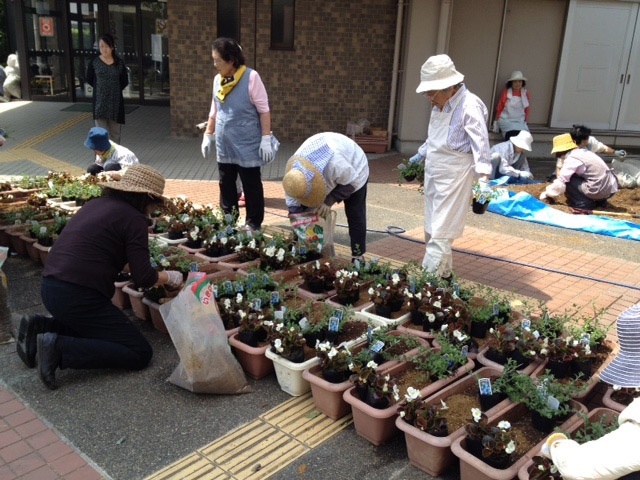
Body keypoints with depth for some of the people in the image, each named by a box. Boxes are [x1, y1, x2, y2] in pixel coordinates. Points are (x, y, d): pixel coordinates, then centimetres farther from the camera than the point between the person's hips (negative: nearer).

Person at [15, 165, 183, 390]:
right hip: (77, 296, -9)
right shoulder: (133, 218, -9)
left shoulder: (96, 203, 15)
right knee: (140, 353, -3)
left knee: (95, 327, 32)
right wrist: (169, 277, 9)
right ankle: (59, 348, -14)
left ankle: (39, 326, 15)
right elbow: (143, 278, -12)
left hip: (49, 287, 9)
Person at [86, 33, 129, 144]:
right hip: (100, 102, -2)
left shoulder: (119, 63, 1)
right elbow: (89, 80, 10)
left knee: (115, 133, 12)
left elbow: (125, 81, 10)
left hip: (116, 102, 2)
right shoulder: (94, 63, -2)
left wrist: (115, 89, 4)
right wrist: (101, 89, 7)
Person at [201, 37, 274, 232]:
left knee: (251, 186, 5)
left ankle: (253, 223, 17)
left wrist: (266, 140, -16)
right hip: (224, 145, 6)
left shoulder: (251, 77, -13)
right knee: (226, 184, 14)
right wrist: (208, 136, 15)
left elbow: (264, 110, -12)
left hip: (247, 145, -6)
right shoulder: (218, 80, 6)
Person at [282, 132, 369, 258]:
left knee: (355, 214, -6)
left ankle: (358, 256, 4)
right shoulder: (292, 169, -29)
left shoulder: (335, 163, -47)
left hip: (353, 169, -4)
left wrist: (330, 200, -35)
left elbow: (352, 182, -27)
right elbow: (293, 207, -19)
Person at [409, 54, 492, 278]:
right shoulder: (440, 105, 8)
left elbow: (480, 145, -20)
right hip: (433, 173, 9)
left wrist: (484, 180, -27)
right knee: (432, 229, 15)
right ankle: (443, 273, 28)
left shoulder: (470, 106, -17)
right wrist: (420, 155, 32)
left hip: (454, 176, -9)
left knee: (440, 233, -8)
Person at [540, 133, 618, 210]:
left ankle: (583, 203, -3)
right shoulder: (583, 151, 15)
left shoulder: (571, 159, -10)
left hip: (598, 191, -9)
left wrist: (547, 193, 5)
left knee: (568, 180, -3)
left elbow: (561, 183, -10)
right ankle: (600, 201, 19)